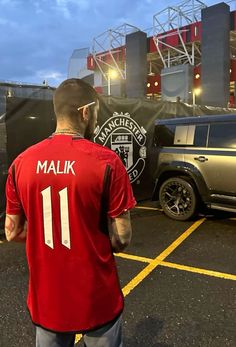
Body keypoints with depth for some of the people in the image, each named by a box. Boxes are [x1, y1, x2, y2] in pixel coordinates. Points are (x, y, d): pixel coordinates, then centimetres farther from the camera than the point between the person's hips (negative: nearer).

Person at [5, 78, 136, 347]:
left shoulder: (21, 163, -8)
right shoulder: (107, 162, -19)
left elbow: (13, 233, 0)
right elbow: (121, 239, -14)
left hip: (45, 300, 3)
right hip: (97, 300, -3)